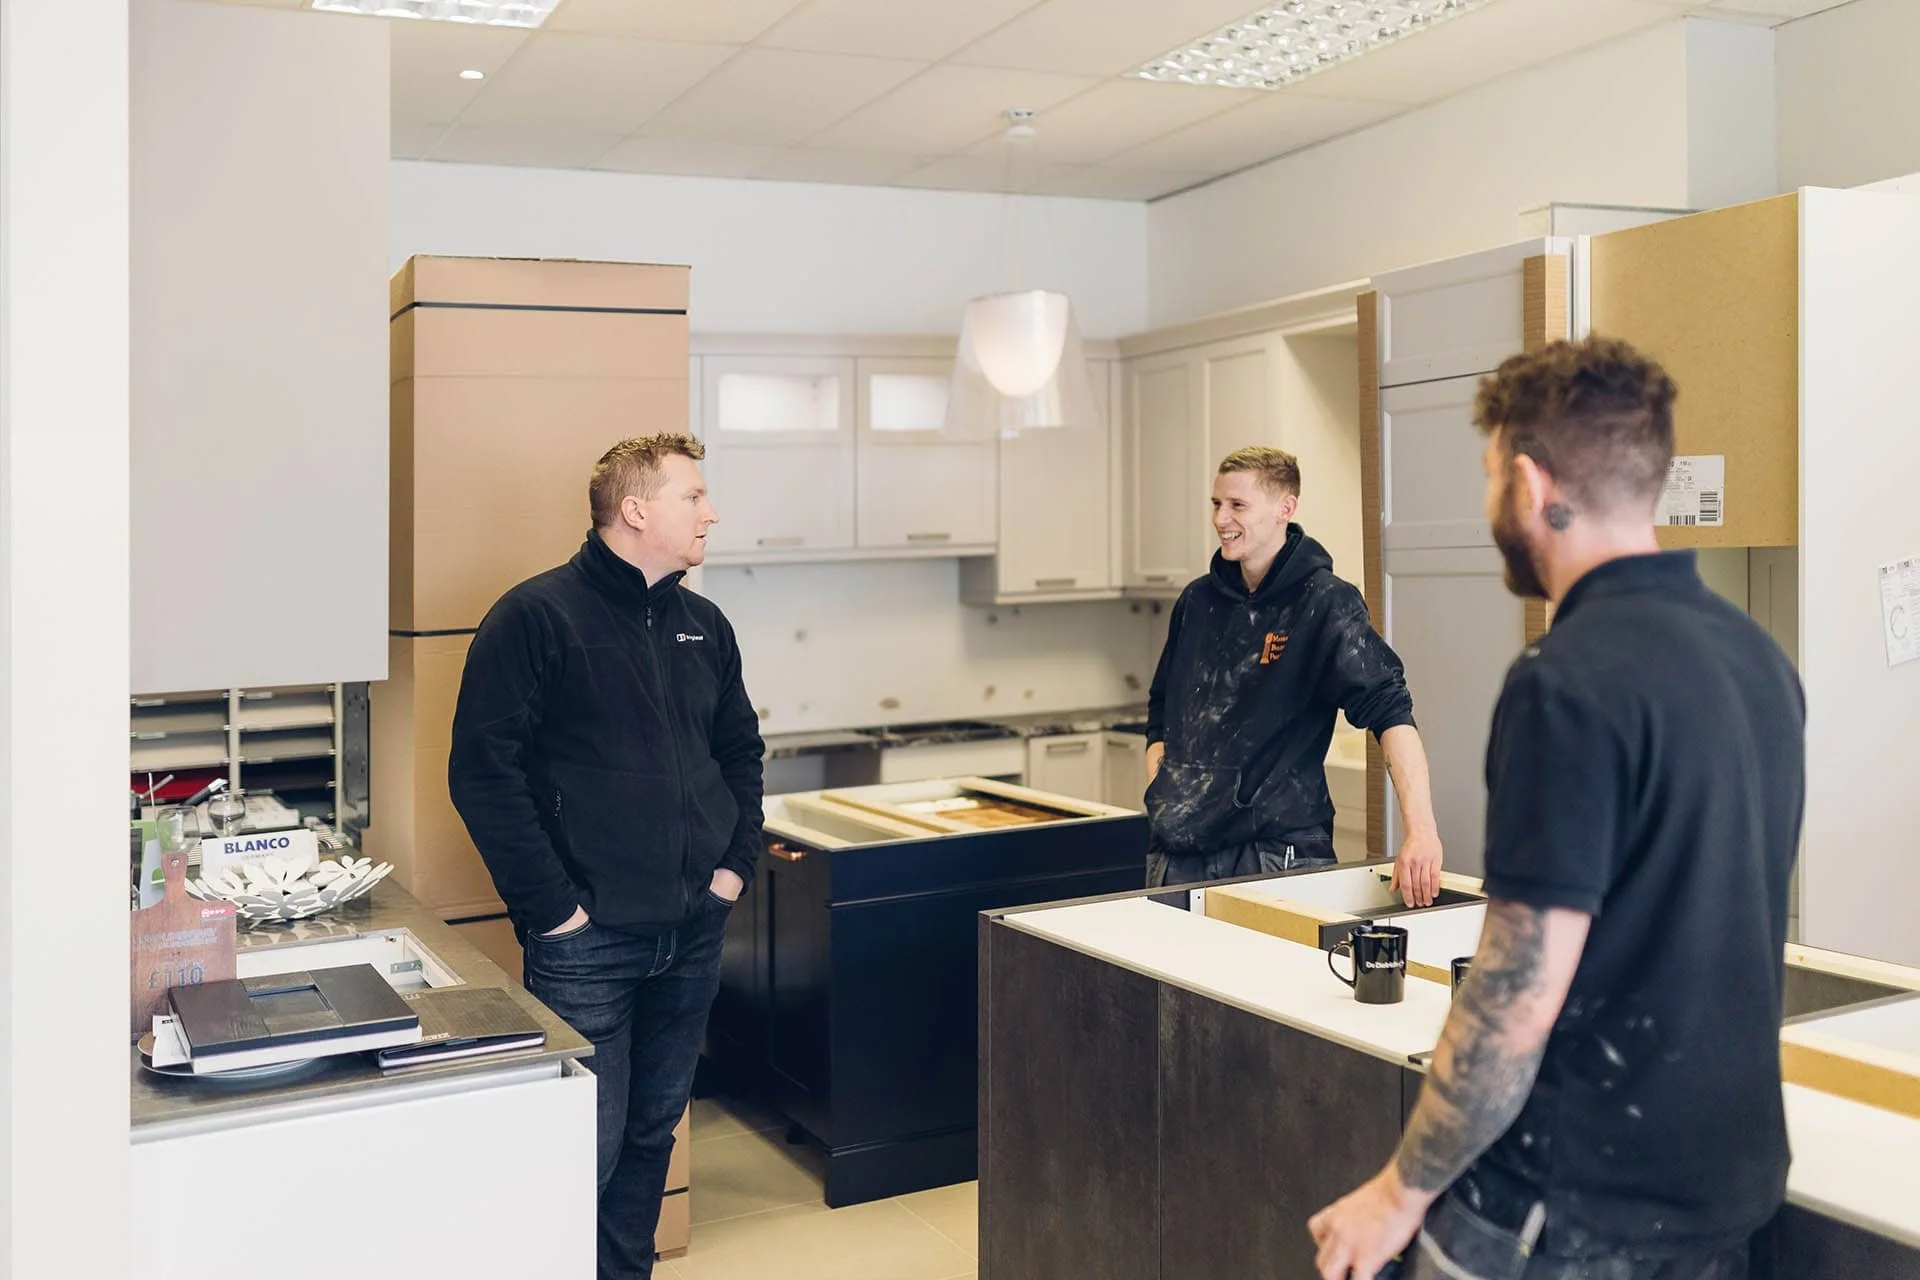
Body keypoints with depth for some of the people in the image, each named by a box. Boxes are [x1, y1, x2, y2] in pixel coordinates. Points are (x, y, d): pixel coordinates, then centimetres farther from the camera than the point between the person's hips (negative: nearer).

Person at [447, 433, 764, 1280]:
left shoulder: (703, 625, 11)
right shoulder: (537, 616, -10)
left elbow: (740, 750, 22)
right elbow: (482, 770, -14)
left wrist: (736, 863, 9)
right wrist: (552, 907, -15)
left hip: (693, 933, 7)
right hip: (588, 941, -6)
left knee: (653, 1130, 17)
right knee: (588, 1149, -1)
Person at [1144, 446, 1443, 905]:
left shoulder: (1324, 604, -8)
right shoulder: (1198, 600, 10)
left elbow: (1390, 711, -18)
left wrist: (1422, 832, -29)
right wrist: (1161, 791, 5)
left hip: (1275, 852, -5)